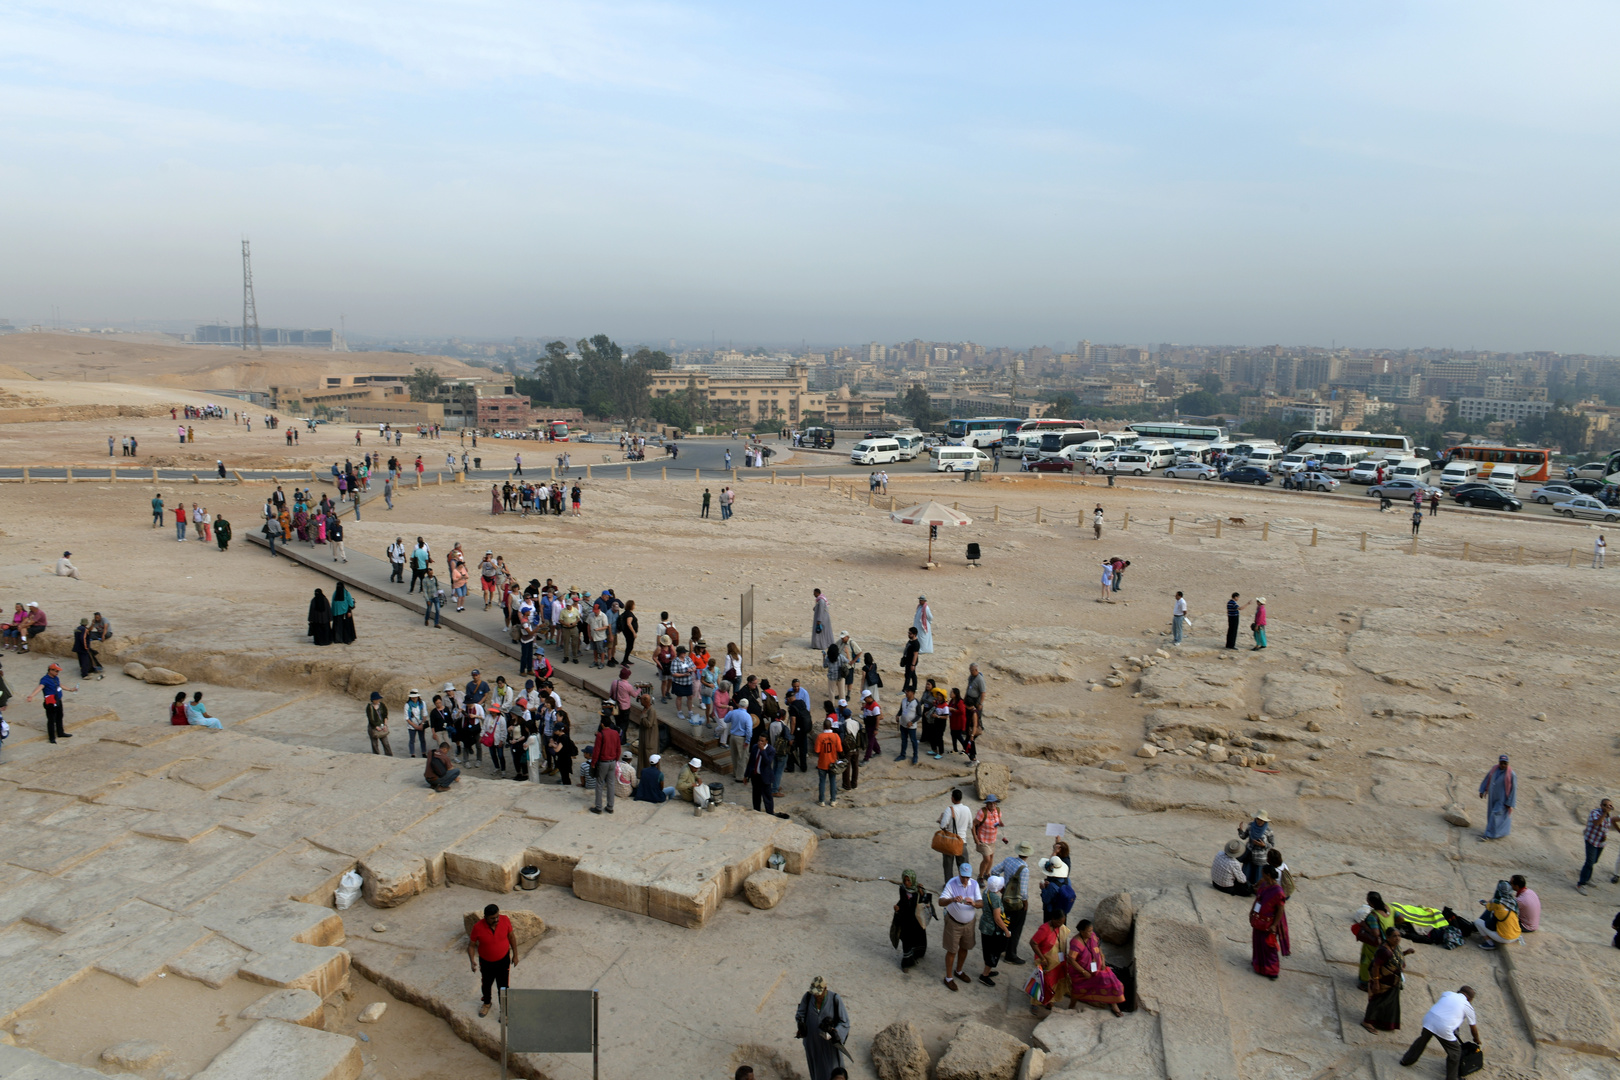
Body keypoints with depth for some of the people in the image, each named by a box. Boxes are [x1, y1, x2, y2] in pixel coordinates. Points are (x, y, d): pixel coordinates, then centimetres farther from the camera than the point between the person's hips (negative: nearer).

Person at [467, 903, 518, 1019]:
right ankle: (486, 1003, 54)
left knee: (503, 987, 10)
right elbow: (471, 945, -11)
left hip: (503, 960, 0)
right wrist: (472, 961, -26)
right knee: (486, 984, 24)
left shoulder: (505, 920, -22)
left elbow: (511, 936, -5)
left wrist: (515, 955, 1)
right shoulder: (478, 927, -26)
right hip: (486, 962, 0)